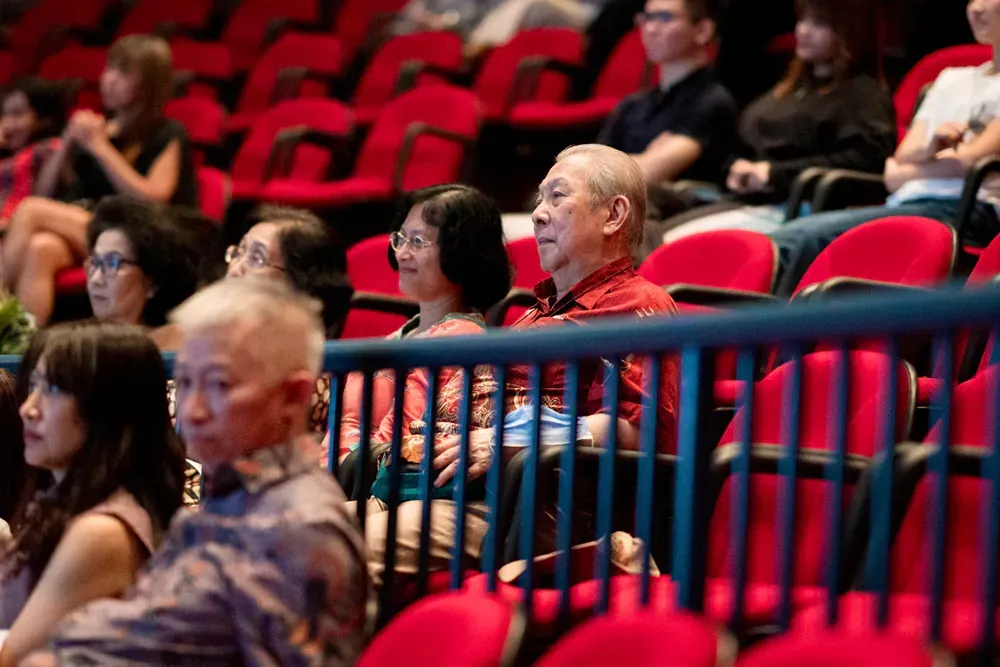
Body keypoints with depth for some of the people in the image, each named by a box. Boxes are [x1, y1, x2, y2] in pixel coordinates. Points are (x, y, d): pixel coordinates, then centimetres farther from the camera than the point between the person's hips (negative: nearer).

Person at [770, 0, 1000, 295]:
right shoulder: (952, 79, 28)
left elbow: (971, 160, -3)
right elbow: (901, 161, 18)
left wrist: (903, 169, 11)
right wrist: (928, 149, -6)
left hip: (959, 208, -7)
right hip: (904, 204, 7)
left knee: (810, 238, -29)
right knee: (781, 244, -20)